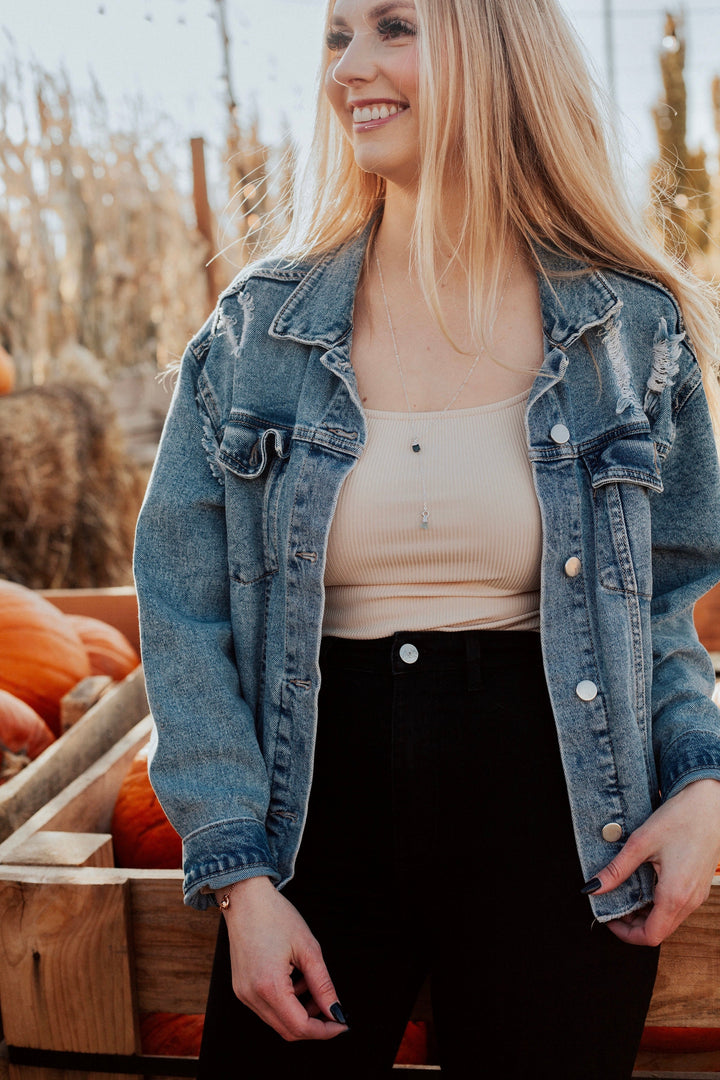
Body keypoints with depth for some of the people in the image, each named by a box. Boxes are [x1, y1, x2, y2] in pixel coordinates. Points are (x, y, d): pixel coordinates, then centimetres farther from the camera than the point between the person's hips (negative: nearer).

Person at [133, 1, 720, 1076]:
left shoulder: (634, 330, -1)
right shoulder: (259, 327, -1)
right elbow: (181, 605, -1)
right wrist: (238, 871, -7)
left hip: (551, 823, 0)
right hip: (321, 810, 1)